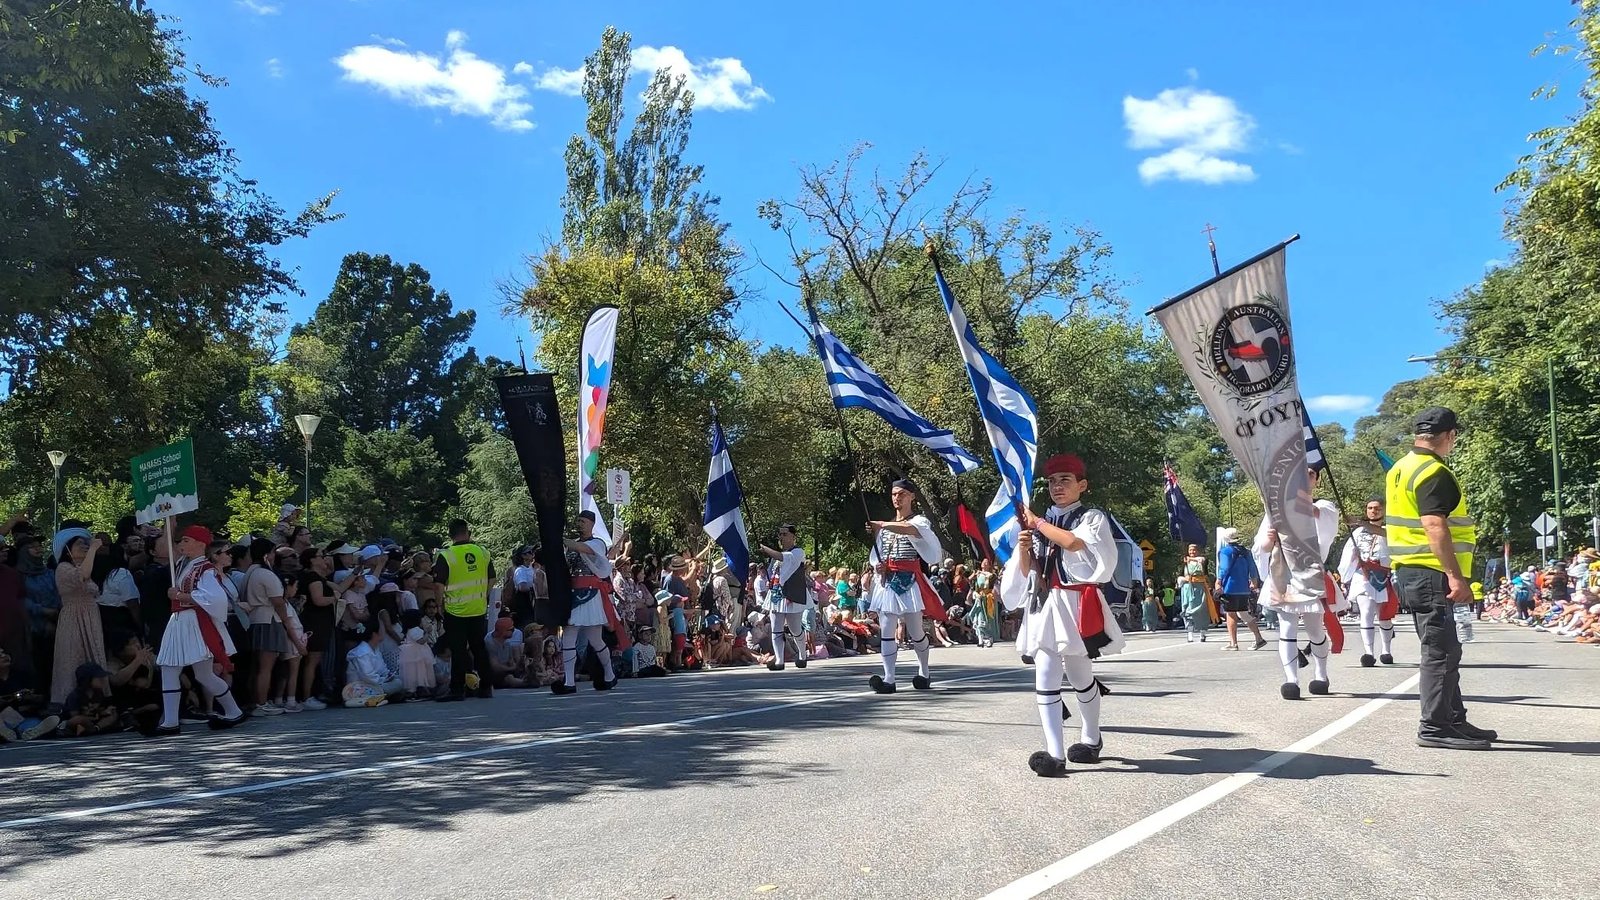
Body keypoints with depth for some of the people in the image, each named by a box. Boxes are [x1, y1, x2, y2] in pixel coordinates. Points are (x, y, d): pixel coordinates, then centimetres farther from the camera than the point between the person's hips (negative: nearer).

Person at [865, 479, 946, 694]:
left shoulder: (919, 521, 2)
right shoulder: (886, 526, 19)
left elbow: (910, 529, -23)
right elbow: (876, 555, 23)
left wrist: (882, 526, -32)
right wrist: (877, 566, 0)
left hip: (909, 581, -4)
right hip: (887, 581, 5)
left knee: (915, 632, 2)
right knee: (886, 632, -6)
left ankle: (924, 674, 21)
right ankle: (888, 679, -10)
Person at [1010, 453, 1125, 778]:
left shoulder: (1093, 518, 1)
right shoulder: (1044, 523, 15)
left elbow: (1073, 542, -21)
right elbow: (1028, 571, 14)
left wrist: (1036, 522, -11)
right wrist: (1024, 548, -6)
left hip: (1077, 604, -4)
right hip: (1044, 605, 4)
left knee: (1080, 675, 9)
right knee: (1045, 678, -9)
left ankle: (1091, 740, 31)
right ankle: (1055, 754, -13)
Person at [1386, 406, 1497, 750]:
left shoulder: (1402, 469, 16)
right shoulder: (1433, 473, -15)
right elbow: (1434, 526, -24)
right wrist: (1455, 576, -26)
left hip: (1411, 570, 10)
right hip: (1431, 573, -10)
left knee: (1443, 650, 16)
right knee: (1441, 650, -7)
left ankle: (1454, 720, 23)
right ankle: (1434, 727, -5)